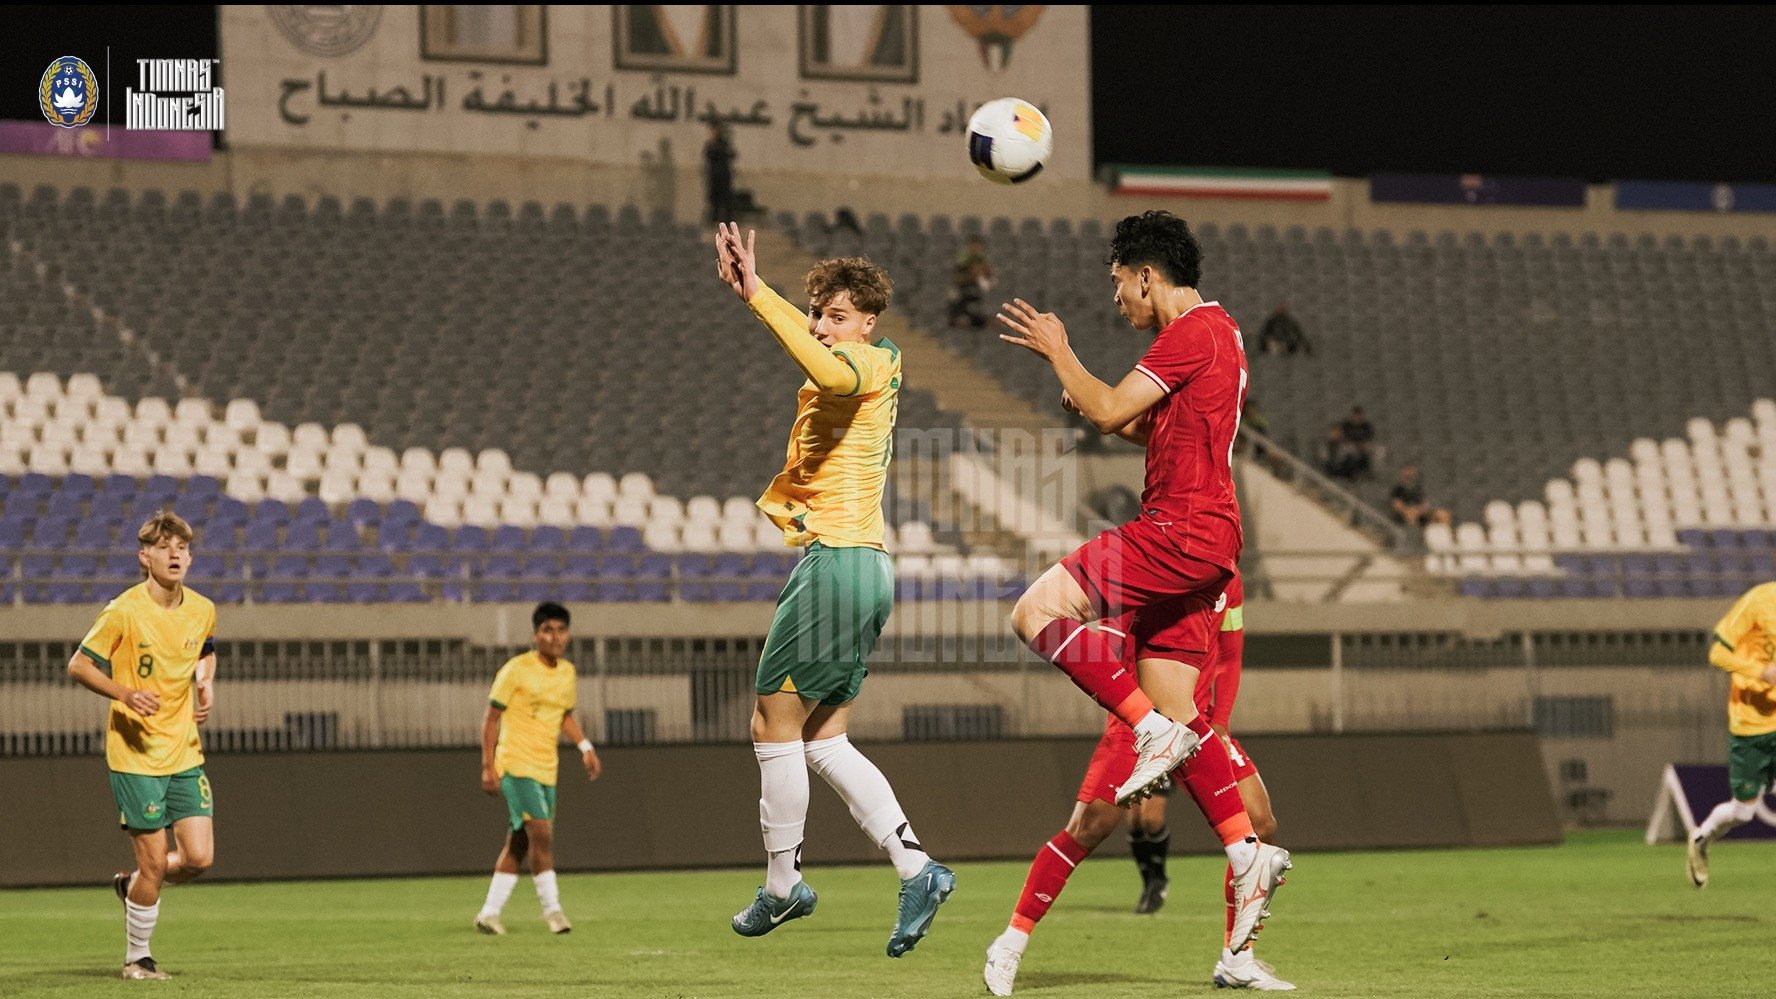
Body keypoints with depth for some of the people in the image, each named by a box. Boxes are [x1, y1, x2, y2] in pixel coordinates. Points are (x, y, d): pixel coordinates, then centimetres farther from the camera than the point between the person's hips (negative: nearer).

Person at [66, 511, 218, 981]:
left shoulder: (202, 610, 3)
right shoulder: (124, 612, -13)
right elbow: (78, 665, -8)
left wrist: (206, 683, 3)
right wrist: (126, 694, -23)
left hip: (185, 753, 5)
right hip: (135, 754, -5)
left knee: (199, 858, -3)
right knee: (154, 860, -4)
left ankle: (131, 885, 28)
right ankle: (137, 959, 16)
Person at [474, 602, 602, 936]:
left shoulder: (567, 672, 10)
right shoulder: (516, 670, -9)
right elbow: (492, 718, -6)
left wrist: (585, 747, 9)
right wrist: (488, 767, -11)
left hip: (546, 770, 7)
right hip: (516, 766, -7)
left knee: (518, 843, 8)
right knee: (541, 833, -17)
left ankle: (489, 913, 14)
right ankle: (552, 908, -12)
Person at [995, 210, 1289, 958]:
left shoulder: (1193, 331, -10)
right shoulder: (1217, 334, 23)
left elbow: (1109, 413, -15)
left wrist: (1057, 352, -1)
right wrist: (1091, 399, 19)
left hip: (1183, 531, -10)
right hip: (1197, 541, 10)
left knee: (1038, 611, -15)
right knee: (1174, 709, 7)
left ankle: (1154, 731, -19)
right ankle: (1248, 854, 2)